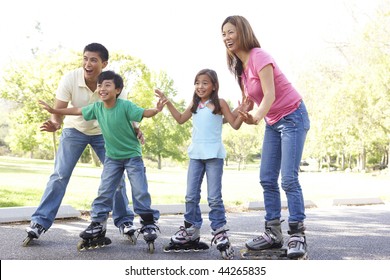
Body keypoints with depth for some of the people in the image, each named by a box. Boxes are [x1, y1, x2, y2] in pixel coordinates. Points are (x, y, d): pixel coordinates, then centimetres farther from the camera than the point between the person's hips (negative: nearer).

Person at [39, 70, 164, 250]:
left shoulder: (125, 106, -22)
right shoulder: (97, 107, -7)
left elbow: (144, 113, -29)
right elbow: (77, 111, 5)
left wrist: (156, 110, -51)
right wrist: (54, 111, 10)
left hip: (132, 156, -4)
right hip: (112, 157, 4)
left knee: (140, 191, -4)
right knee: (104, 191, 4)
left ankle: (149, 223, 9)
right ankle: (98, 224, 13)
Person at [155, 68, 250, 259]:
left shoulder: (219, 103, -1)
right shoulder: (195, 104, 13)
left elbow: (235, 125, 0)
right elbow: (180, 119, 26)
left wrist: (243, 111, -16)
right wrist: (167, 102, 20)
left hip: (214, 156, -5)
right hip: (195, 155, 5)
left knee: (214, 198, -6)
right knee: (191, 197, 8)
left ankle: (220, 234, 1)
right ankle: (190, 233, 18)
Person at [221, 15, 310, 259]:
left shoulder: (259, 57, -20)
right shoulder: (239, 65, 5)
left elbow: (270, 95, -28)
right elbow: (250, 98, 4)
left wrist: (256, 118, -44)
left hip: (293, 117, -8)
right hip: (273, 123, 9)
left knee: (289, 179, -14)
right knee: (267, 179, 4)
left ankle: (297, 235, -7)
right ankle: (274, 233, 9)